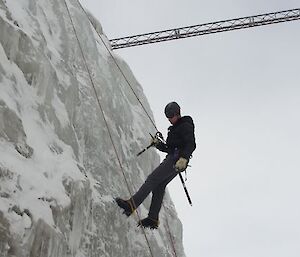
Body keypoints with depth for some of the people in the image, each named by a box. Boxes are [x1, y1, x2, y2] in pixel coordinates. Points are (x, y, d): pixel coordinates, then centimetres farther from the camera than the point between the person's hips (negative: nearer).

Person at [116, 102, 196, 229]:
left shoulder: (186, 126, -2)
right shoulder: (175, 128, 28)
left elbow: (191, 145, -16)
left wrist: (183, 158, -32)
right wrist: (158, 143, 12)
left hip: (177, 160, -10)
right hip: (172, 159, 10)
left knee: (153, 178, -19)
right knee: (159, 186, 0)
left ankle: (131, 205, -29)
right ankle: (153, 219, -4)